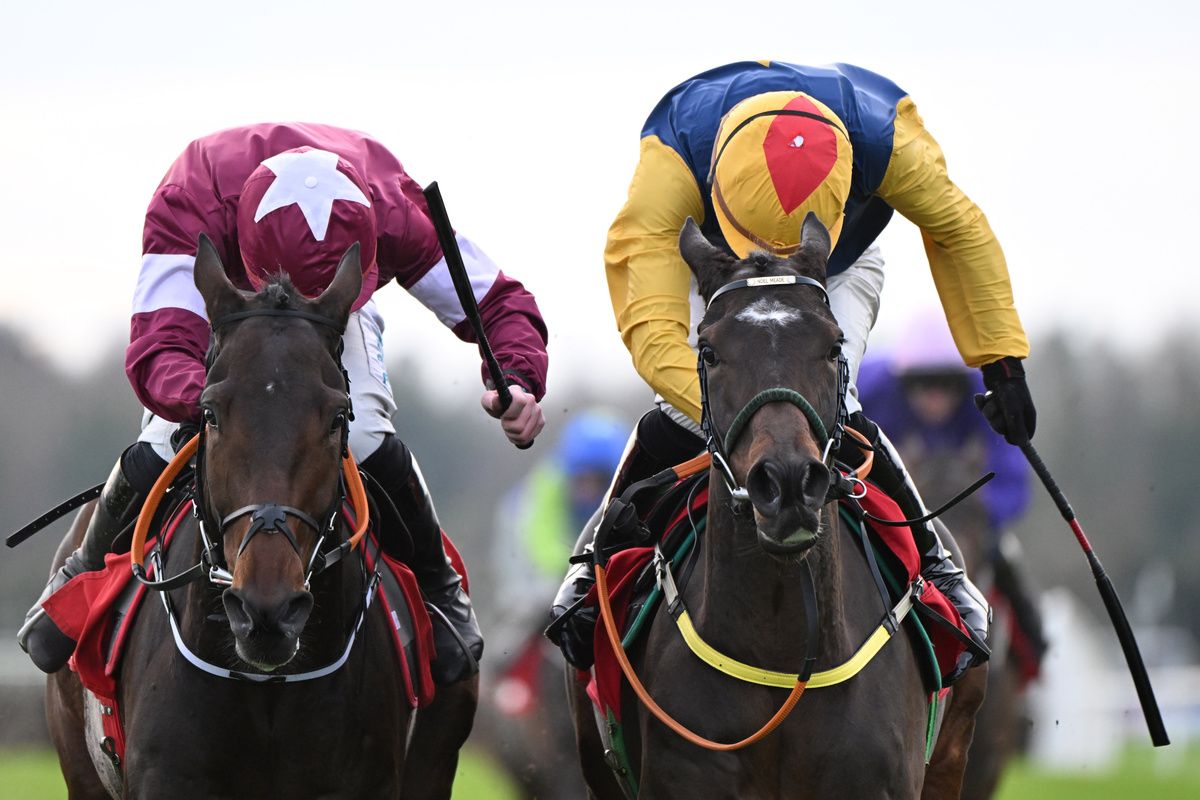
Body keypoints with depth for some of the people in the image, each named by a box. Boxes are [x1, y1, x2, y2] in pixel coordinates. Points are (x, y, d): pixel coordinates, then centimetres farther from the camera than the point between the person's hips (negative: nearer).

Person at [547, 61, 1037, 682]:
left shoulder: (882, 138, -39)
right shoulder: (672, 164, -44)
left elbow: (959, 231, -16)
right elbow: (652, 333, -49)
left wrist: (1002, 360, -14)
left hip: (838, 274, 1)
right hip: (712, 274, -1)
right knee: (684, 412, -23)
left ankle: (931, 561, -3)